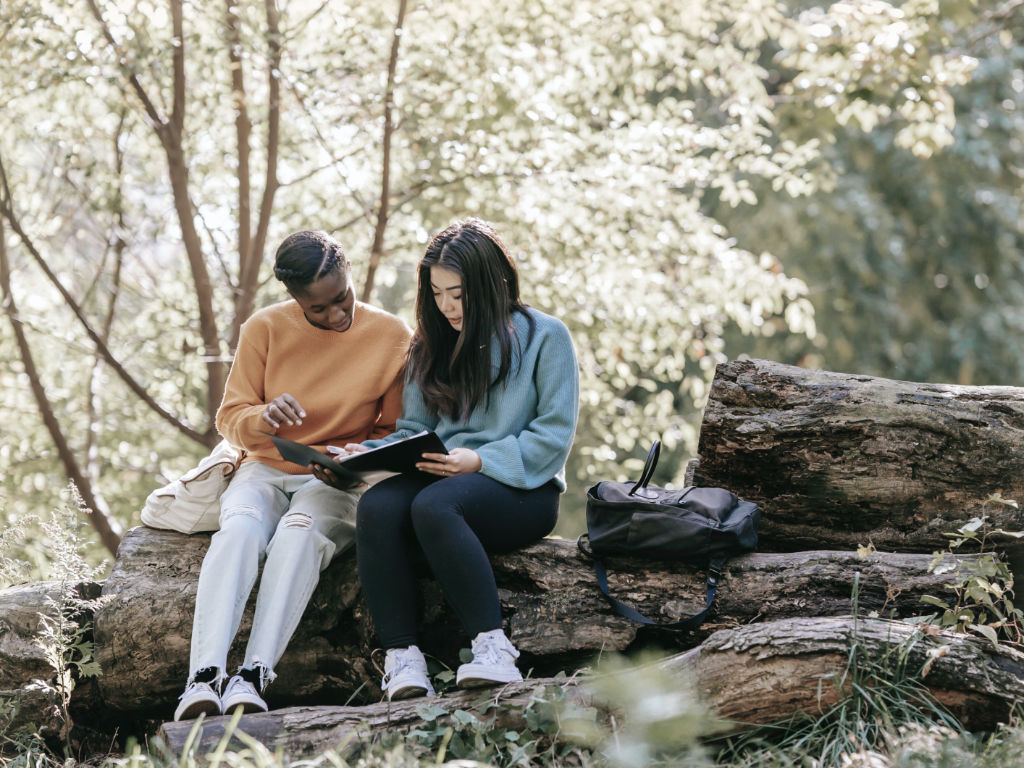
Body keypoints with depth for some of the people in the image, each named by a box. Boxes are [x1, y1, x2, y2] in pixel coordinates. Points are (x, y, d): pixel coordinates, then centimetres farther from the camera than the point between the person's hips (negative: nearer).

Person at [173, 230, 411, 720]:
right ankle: (203, 678, -46)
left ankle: (253, 678, -48)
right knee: (239, 529, -34)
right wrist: (265, 417, -21)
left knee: (300, 534, -37)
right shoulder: (266, 328, 1)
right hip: (265, 470, 1)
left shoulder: (391, 337, 0)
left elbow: (395, 433, 8)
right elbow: (230, 418, 4)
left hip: (339, 482, -1)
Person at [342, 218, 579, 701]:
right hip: (443, 479, 5)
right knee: (377, 505, -30)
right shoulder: (432, 347, 20)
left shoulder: (544, 336, 3)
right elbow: (413, 430, 18)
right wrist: (368, 453, -3)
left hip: (522, 490, -5)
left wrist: (480, 460, -17)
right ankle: (401, 657, -37)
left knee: (434, 504, -37)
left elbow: (554, 435, -5)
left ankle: (493, 646, -36)